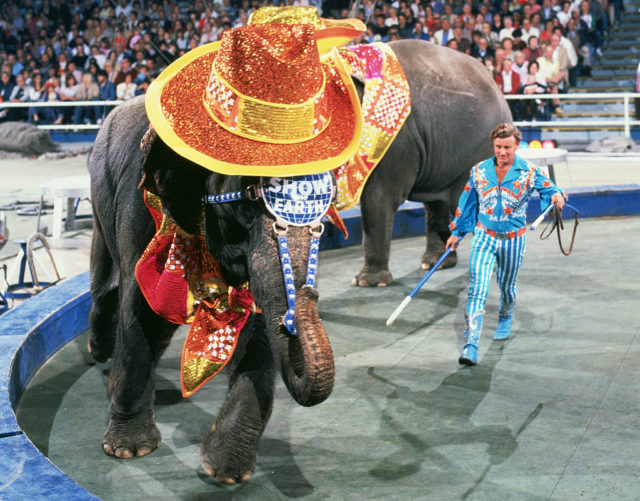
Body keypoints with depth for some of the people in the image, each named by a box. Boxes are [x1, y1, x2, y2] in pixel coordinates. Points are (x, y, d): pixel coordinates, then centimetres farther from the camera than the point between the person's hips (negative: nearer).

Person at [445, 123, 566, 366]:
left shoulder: (529, 173, -7)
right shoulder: (479, 171, -2)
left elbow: (549, 188, 2)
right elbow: (466, 203, 10)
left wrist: (557, 195, -23)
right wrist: (456, 232, 15)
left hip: (513, 240, 0)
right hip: (484, 237, 0)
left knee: (507, 287, 18)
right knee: (477, 289, -14)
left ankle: (505, 319, 53)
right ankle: (470, 346, -19)